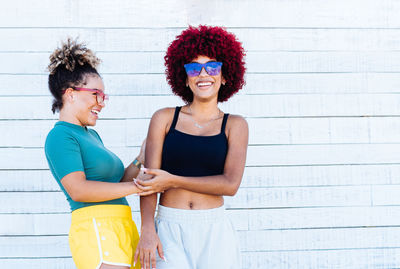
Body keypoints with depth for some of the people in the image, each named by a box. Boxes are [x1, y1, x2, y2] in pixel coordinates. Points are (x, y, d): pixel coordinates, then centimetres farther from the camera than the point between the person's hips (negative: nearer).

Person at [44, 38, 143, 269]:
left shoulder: (91, 135, 22)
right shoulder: (60, 136, -6)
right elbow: (78, 189, -17)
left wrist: (141, 160, 10)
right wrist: (136, 187, -13)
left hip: (122, 226, 9)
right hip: (96, 228, -9)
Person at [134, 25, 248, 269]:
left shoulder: (235, 125, 6)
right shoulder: (165, 119, 7)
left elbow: (230, 184, -6)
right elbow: (148, 179, 0)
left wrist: (173, 181, -9)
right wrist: (147, 230, -12)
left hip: (214, 231, 1)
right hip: (169, 230, 0)